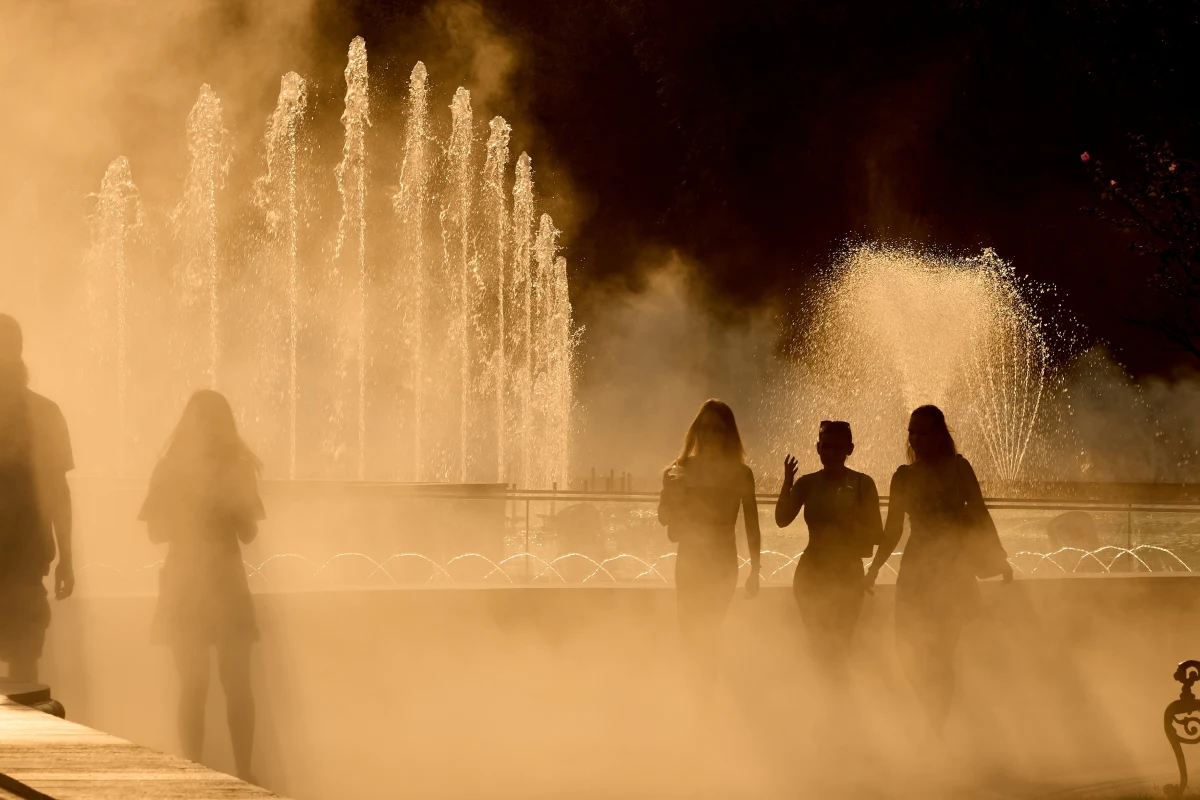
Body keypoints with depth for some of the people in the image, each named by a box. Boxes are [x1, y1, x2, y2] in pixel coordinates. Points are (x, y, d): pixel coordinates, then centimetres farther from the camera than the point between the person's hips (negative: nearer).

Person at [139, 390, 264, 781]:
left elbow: (249, 534, 3)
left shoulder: (236, 470, 3)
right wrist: (190, 503, -17)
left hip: (228, 583, 1)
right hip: (185, 585, -1)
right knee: (194, 685, -2)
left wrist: (235, 503, -15)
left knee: (237, 683, -1)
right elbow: (157, 532, -4)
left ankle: (244, 775, 5)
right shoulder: (171, 470, -2)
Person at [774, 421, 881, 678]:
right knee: (819, 646, 9)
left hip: (847, 574, -2)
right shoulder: (808, 483, 2)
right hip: (812, 573, 2)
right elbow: (782, 520, -11)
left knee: (839, 647, 0)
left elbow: (877, 535, -5)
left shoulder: (862, 484, -5)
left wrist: (851, 525, -24)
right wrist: (787, 484, -25)